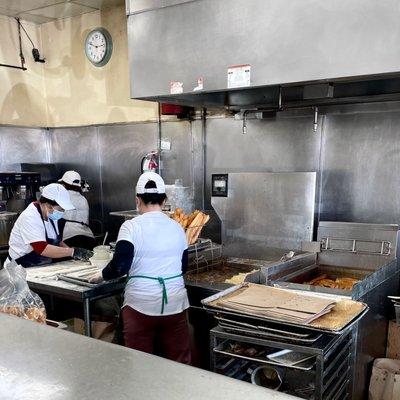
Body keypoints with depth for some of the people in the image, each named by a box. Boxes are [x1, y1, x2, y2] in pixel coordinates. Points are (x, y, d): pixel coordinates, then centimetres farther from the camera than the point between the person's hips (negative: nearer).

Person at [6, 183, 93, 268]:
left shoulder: (51, 215, 5)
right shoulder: (30, 218, -19)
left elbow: (57, 242, 15)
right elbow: (42, 249, -28)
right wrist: (72, 252, -26)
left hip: (43, 268, 7)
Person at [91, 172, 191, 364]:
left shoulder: (131, 226, -8)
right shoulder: (176, 227, 5)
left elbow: (120, 266, -14)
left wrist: (102, 276, 5)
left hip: (141, 304, -3)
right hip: (175, 304, 4)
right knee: (179, 362, 12)